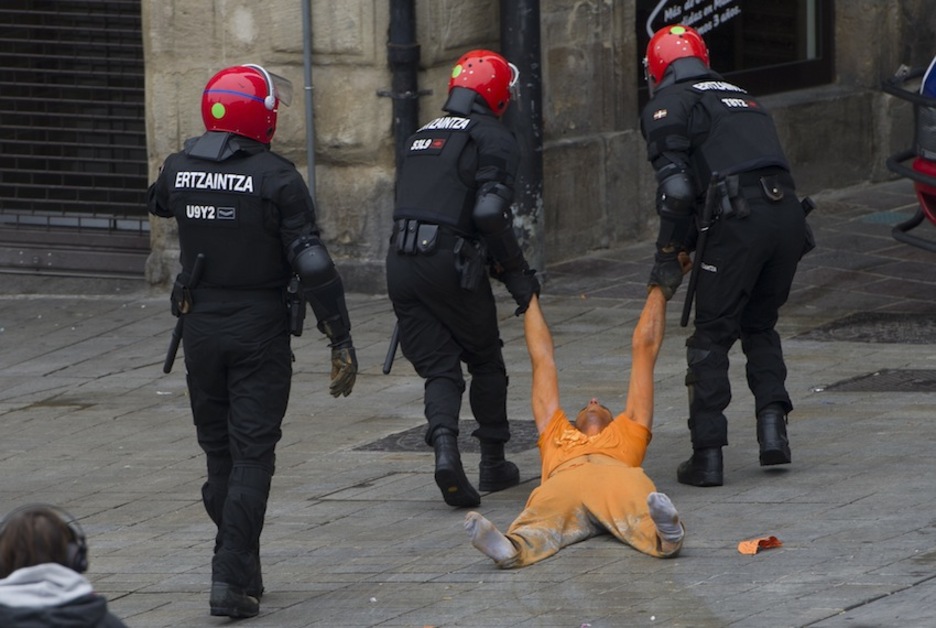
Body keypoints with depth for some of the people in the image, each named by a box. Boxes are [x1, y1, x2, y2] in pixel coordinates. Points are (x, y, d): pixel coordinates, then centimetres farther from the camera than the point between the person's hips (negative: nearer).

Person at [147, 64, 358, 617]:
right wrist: (341, 338, -12)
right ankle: (233, 579, -10)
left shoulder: (179, 169, -1)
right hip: (260, 331, -4)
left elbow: (160, 202, 25)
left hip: (200, 324, 4)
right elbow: (313, 264, -17)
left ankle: (239, 567, 24)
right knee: (252, 454, -2)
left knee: (219, 451, 16)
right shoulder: (276, 178, -15)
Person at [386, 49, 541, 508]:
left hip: (400, 263, 5)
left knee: (439, 368, 6)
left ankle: (444, 445, -20)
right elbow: (490, 213, -15)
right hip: (450, 261, -5)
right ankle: (493, 464, 23)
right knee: (486, 362, 15)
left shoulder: (421, 138, 21)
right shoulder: (494, 140, -2)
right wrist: (517, 273, -5)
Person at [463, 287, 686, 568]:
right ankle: (511, 547, -68)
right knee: (545, 515, -36)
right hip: (563, 481, 0)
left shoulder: (626, 432, 44)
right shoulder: (558, 433, 46)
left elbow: (644, 348, 53)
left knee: (638, 506, -37)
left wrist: (659, 287, 63)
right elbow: (542, 358, 58)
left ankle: (666, 533, -69)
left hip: (617, 475, 0)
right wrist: (530, 296, 69)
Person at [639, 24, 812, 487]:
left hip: (738, 218, -6)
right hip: (788, 211, 6)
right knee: (760, 327, 24)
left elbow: (676, 189, -5)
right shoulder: (742, 99, 29)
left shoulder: (666, 107, 8)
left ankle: (707, 454, 5)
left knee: (711, 339, 6)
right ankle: (772, 422, 7)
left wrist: (667, 257, 4)